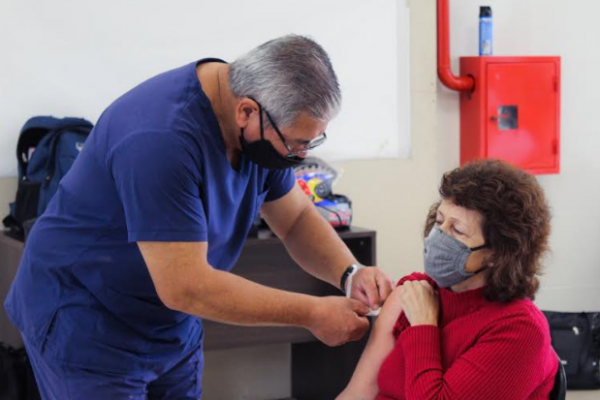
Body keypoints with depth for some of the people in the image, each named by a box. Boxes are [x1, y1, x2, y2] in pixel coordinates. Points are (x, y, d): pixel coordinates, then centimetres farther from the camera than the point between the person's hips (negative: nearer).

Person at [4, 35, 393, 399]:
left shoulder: (262, 128, -6)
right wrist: (312, 313, -25)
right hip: (85, 326, -7)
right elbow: (184, 286, -31)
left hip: (173, 323, 7)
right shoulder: (161, 138, -32)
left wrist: (350, 273, -14)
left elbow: (297, 218, 6)